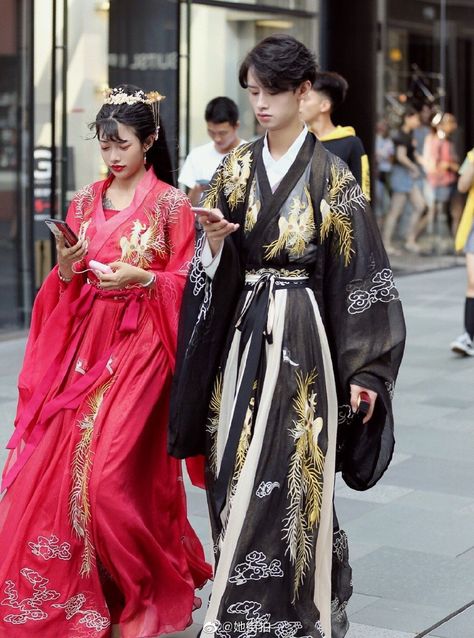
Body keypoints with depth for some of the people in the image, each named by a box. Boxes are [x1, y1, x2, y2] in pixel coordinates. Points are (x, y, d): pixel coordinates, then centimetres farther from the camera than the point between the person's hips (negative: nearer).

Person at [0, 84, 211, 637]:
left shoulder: (170, 204, -3)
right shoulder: (84, 203, 11)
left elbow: (186, 281, -3)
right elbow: (65, 288, 14)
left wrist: (141, 278, -20)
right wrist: (67, 267, -8)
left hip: (139, 348, -5)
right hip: (84, 345, 5)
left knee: (113, 470, -9)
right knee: (57, 462, 1)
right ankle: (70, 593, 17)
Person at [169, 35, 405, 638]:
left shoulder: (329, 176, -5)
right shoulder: (234, 170, 9)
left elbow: (360, 276, -6)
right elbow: (213, 270, 10)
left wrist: (362, 372, -9)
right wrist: (214, 242, -13)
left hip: (302, 338, -5)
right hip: (242, 336, 5)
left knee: (283, 478, -7)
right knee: (239, 472, 6)